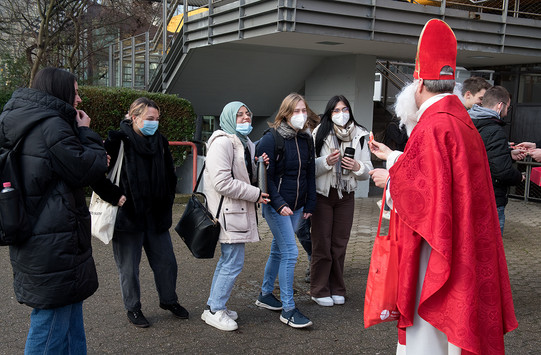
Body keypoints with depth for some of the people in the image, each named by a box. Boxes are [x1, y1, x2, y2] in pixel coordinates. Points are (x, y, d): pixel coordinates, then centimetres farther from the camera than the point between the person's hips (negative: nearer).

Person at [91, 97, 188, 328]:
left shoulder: (160, 142, 6)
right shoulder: (119, 140, -12)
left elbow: (170, 176, 19)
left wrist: (167, 201, 11)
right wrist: (115, 196, -17)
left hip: (156, 215, 5)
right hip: (128, 216, -5)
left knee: (166, 262, 14)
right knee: (129, 268, 9)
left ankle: (169, 300, 36)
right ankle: (133, 309, 28)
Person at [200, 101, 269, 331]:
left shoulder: (246, 143, 17)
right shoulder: (222, 142, -15)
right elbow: (222, 182, -23)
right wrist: (255, 194, -17)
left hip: (239, 211, 10)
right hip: (227, 211, -10)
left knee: (228, 259, 16)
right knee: (234, 262, -7)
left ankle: (214, 306, 28)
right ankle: (215, 311, 6)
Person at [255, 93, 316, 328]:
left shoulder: (306, 140, 9)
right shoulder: (271, 139, -11)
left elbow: (310, 174, 15)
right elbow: (265, 176, -12)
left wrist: (309, 205, 11)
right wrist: (279, 204, -18)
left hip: (296, 206, 7)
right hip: (276, 206, -6)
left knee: (278, 250, 15)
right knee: (290, 252, -10)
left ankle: (265, 295, 31)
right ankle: (288, 309, -2)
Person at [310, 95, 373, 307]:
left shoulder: (360, 136, 5)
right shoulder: (320, 134, -5)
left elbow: (368, 171, 7)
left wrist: (357, 166, -14)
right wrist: (327, 161, -24)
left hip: (346, 196, 3)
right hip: (322, 194, -3)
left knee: (340, 244, 9)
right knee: (322, 244, 1)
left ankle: (337, 289, 21)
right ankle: (319, 291, 12)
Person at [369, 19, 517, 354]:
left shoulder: (433, 127, -21)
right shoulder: (460, 119, 10)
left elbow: (424, 188, -25)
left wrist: (390, 179, -6)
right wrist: (391, 156, 27)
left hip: (434, 246, -10)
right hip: (464, 244, 10)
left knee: (428, 325, 0)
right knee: (452, 313, 18)